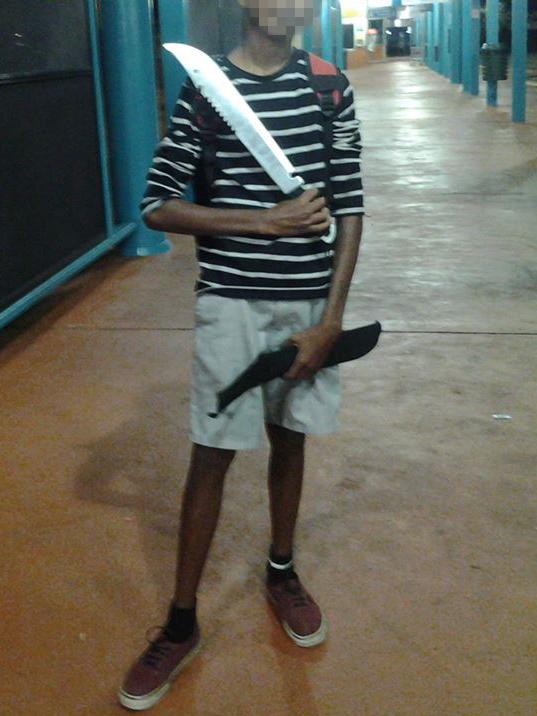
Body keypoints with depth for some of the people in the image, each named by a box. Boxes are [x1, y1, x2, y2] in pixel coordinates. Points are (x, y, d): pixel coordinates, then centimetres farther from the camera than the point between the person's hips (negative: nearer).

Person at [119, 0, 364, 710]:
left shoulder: (329, 87, 1)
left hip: (312, 301, 3)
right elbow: (157, 205, -6)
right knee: (213, 453, 3)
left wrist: (331, 317, -5)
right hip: (231, 302, -2)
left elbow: (349, 207, 1)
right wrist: (266, 220, -14)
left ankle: (282, 572, 39)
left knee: (290, 437, 16)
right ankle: (182, 623, 18)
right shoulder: (204, 88, -5)